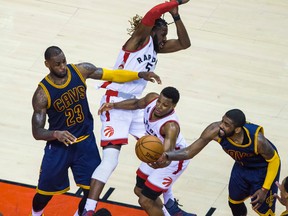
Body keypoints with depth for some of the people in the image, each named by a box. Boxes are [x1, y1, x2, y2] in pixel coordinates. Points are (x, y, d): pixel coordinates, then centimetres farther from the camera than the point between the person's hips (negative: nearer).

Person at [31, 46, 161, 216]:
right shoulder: (42, 93, -23)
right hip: (59, 146, -3)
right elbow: (37, 133, -22)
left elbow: (112, 75, -1)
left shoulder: (80, 70, -13)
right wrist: (56, 134, -43)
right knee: (45, 193, 10)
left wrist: (140, 75, -13)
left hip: (85, 142, 3)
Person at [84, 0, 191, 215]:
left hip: (136, 105, 9)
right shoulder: (141, 39, -7)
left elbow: (185, 43, 17)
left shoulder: (156, 47, 16)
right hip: (116, 102, -9)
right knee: (110, 160, -18)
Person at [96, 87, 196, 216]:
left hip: (173, 159, -8)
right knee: (139, 190, 23)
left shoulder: (171, 126, -42)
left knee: (145, 201, -7)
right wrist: (114, 106, -5)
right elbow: (137, 103, 4)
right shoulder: (152, 98, -22)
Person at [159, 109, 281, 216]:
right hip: (242, 165, 5)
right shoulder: (215, 130, -34)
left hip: (263, 168, -5)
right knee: (234, 201, 19)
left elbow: (274, 160, -22)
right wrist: (166, 156, -44)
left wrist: (265, 189, -23)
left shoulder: (256, 139, -42)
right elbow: (190, 151, -26)